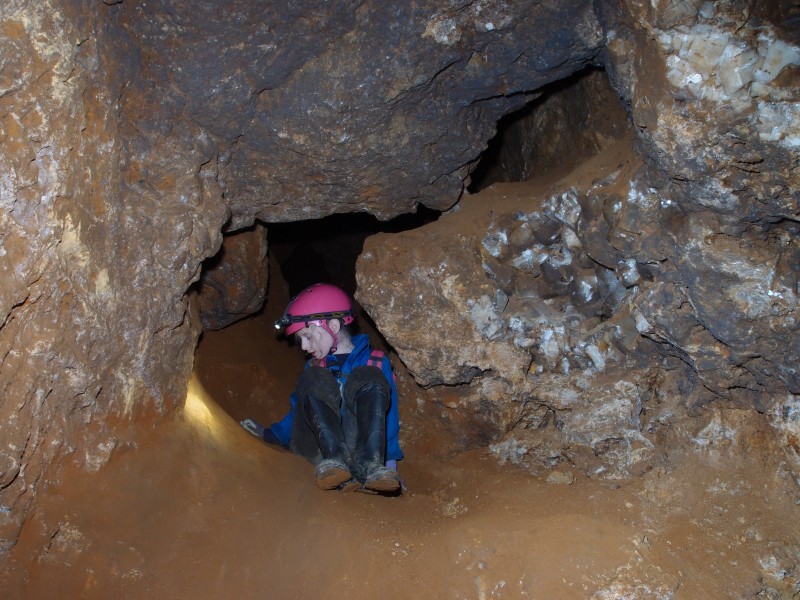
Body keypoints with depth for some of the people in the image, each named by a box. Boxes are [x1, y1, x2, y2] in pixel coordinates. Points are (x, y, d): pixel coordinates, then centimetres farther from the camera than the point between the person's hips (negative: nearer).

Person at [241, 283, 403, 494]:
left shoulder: (375, 362, 10)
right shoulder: (313, 368, 22)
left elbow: (389, 415, 3)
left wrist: (390, 462, -7)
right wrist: (269, 433, 10)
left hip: (359, 444, -2)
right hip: (320, 451, 2)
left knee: (368, 378, -21)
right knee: (313, 379, -18)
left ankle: (368, 465, -44)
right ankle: (336, 460, -43)